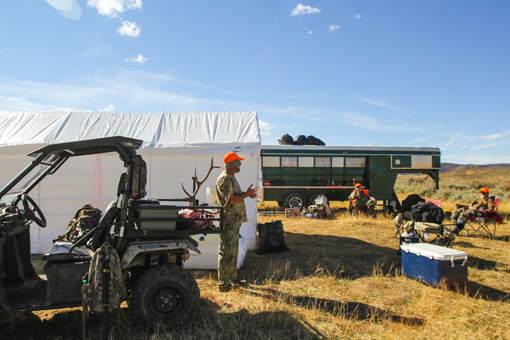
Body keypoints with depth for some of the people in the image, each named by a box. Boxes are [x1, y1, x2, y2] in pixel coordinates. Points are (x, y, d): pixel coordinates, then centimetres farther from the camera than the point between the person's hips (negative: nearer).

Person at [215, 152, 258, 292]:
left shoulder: (231, 178, 17)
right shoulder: (224, 179, -16)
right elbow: (230, 200, -23)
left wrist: (248, 193, 5)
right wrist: (247, 194, -18)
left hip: (235, 220, 11)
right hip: (228, 221, -11)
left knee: (233, 251, 17)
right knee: (226, 252, -4)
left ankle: (232, 278, 29)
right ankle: (223, 283, 4)